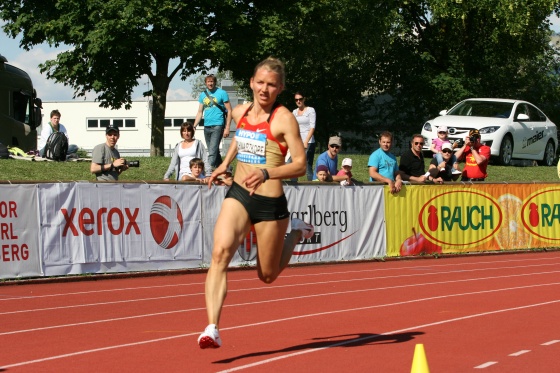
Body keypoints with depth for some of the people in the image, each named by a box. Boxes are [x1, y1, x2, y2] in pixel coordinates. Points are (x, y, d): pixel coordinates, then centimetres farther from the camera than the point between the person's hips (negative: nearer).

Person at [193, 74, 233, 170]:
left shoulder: (222, 93, -2)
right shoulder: (203, 95, 13)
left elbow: (229, 111, -3)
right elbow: (200, 112, 17)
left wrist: (227, 128, -10)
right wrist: (194, 127, 7)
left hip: (217, 126, -6)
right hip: (207, 126, 6)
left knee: (212, 152, -15)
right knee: (214, 151, 12)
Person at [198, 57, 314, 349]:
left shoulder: (284, 119, -11)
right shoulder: (240, 113, 6)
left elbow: (300, 166, -15)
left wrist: (266, 173, -28)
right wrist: (225, 164, 22)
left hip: (270, 203, -4)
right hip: (238, 195, 4)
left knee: (267, 275, 12)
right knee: (220, 253, -23)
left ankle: (297, 233, 41)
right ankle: (212, 328, -29)